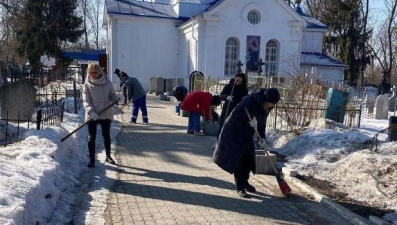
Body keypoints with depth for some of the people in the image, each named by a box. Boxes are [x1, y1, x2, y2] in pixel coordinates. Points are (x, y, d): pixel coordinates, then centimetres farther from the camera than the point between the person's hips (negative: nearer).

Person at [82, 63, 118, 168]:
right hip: (92, 115, -1)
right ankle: (92, 159, 14)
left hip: (106, 114, 1)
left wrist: (116, 100, -15)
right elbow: (86, 101, -9)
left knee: (106, 135, 13)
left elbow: (112, 95, 8)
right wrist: (91, 111, -25)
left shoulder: (107, 82, -2)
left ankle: (108, 156, 29)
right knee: (91, 137, 4)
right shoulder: (87, 84, -5)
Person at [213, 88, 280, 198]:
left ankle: (244, 182, 31)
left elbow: (262, 123, 6)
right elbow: (235, 114, -35)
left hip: (247, 135, 8)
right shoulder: (249, 101, -28)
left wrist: (262, 136, -8)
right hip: (235, 133, -8)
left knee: (248, 159, 11)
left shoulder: (265, 108, -1)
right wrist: (249, 119, -40)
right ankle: (240, 188, 5)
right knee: (238, 160, -5)